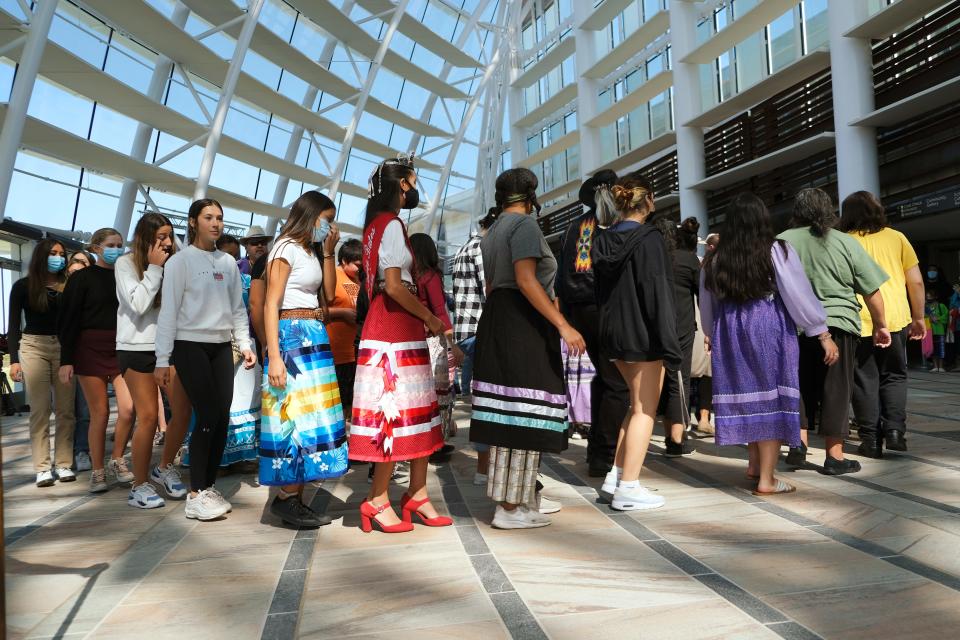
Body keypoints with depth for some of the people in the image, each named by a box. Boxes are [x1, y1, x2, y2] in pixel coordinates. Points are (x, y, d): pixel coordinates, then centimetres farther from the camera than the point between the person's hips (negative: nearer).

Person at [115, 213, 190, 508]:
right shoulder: (126, 263, -1)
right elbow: (137, 305, -14)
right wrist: (154, 268, -12)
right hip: (137, 348, -4)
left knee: (184, 410, -1)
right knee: (148, 416, -5)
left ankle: (165, 467, 22)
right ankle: (139, 485, 10)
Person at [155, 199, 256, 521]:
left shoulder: (228, 262, 11)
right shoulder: (180, 260, -4)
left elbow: (237, 308, 14)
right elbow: (168, 310, -6)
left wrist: (244, 344, 4)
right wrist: (162, 359, -9)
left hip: (221, 347, 5)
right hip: (190, 346, -5)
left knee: (222, 417, 2)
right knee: (208, 416, -9)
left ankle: (209, 486, 16)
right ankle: (196, 496, 2)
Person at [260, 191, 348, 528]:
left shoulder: (311, 251, 18)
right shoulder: (286, 248, -6)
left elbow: (329, 294, 16)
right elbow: (271, 305, -12)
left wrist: (328, 252, 12)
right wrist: (274, 357, -20)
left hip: (315, 338, 9)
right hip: (293, 335, -9)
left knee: (311, 417, 6)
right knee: (299, 415, -8)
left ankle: (296, 500, 12)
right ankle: (285, 498, 3)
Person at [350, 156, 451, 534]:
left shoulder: (377, 225, 19)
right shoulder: (392, 225, -9)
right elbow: (394, 286, -19)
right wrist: (431, 319, -8)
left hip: (400, 327, 9)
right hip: (395, 326, -9)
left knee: (419, 411, 9)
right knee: (397, 412, -5)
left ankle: (417, 494, 14)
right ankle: (377, 501, 3)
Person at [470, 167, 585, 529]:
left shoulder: (493, 231, 21)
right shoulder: (524, 225, -8)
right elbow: (526, 280, -20)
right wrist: (562, 325, -22)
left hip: (496, 319, 10)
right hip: (523, 324, -10)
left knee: (508, 414, 10)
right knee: (523, 415, -8)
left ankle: (523, 495, 18)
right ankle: (510, 507, -5)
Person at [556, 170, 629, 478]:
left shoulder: (575, 225, 17)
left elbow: (562, 274, 15)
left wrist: (567, 315, 18)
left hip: (579, 310, 6)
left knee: (603, 377, 18)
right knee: (617, 384, -1)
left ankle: (596, 450, 20)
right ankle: (603, 457, -2)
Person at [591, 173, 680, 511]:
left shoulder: (603, 240, 7)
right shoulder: (649, 240, -14)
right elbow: (658, 294, -19)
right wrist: (669, 344, -18)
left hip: (613, 333, 7)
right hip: (643, 335, -7)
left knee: (638, 404, 20)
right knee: (644, 409, 3)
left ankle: (615, 476, 19)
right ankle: (628, 488, 6)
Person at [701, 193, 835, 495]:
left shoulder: (714, 260, 3)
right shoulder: (777, 252, -8)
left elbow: (707, 304, 14)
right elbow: (800, 297, -9)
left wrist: (710, 334, 31)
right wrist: (824, 335, -2)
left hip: (729, 334, 4)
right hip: (770, 332, -4)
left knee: (747, 395, 16)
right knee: (772, 400, 1)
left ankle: (755, 464, 26)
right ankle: (766, 479, 4)